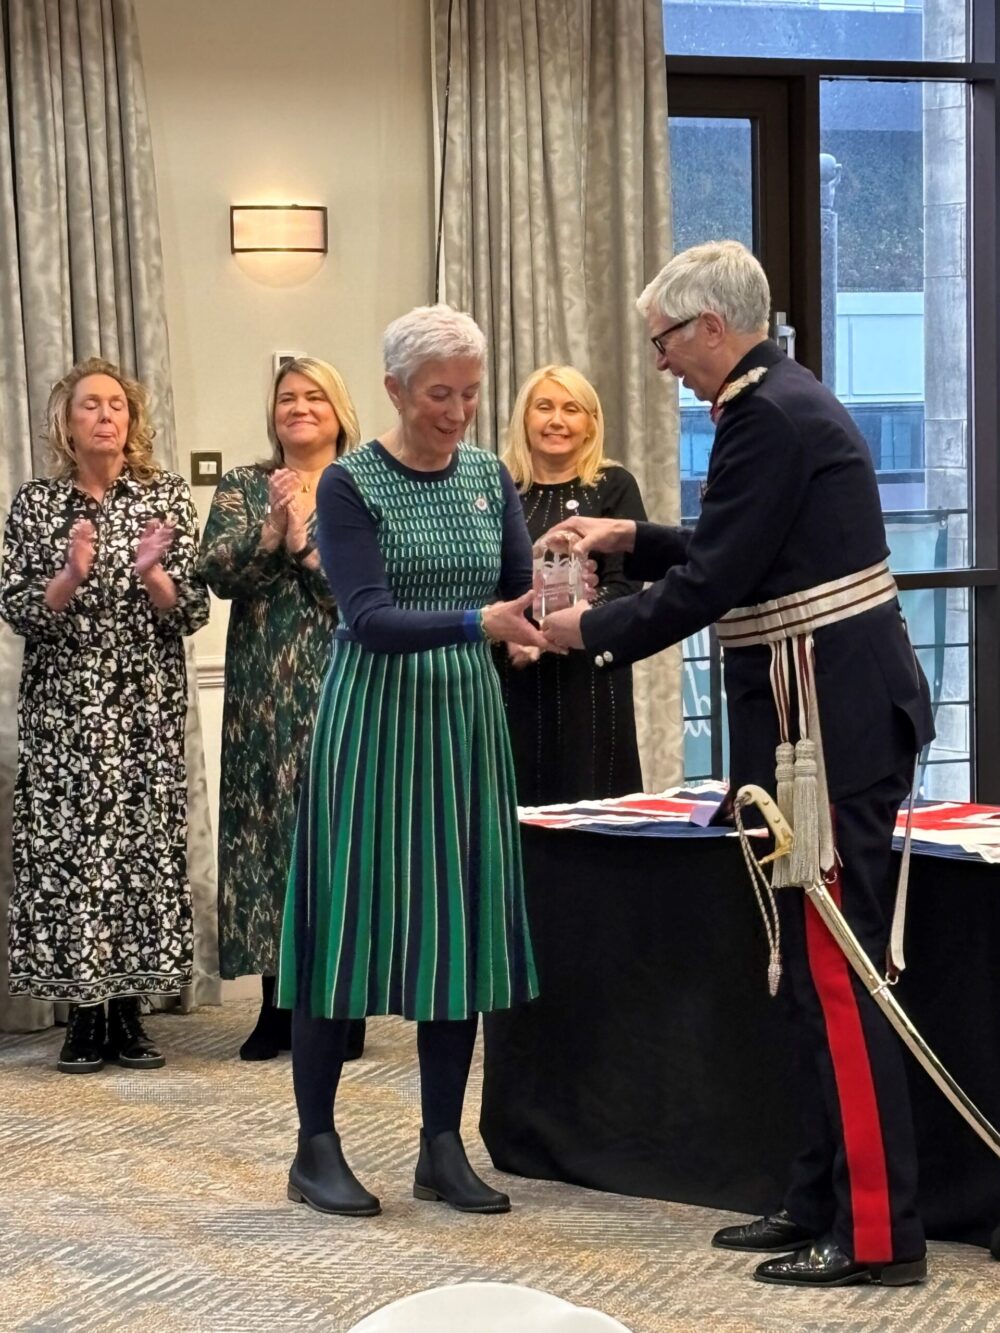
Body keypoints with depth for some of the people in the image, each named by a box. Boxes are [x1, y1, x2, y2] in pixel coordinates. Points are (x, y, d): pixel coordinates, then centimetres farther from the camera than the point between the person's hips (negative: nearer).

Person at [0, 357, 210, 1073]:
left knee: (146, 845, 0)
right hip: (62, 711, -1)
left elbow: (193, 610, 0)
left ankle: (129, 1010, 10)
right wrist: (70, 577, -19)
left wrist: (152, 573, -19)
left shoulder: (167, 496, 4)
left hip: (147, 710, 1)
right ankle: (84, 1013, 6)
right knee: (65, 846, -4)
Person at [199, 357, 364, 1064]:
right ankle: (278, 1006, 10)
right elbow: (218, 572, -3)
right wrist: (270, 531, -16)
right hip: (263, 694, 2)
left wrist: (305, 542, -14)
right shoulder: (242, 487, 11)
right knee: (265, 832, 2)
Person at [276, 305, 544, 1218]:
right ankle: (317, 1149, 8)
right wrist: (476, 621, -30)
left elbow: (519, 591, 6)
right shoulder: (352, 484, -8)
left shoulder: (489, 477, 8)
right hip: (374, 720, -5)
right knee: (351, 921, -2)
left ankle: (443, 1150, 14)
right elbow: (369, 618, -17)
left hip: (466, 718, 5)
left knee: (461, 927, 5)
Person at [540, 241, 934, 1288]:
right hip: (838, 715, 11)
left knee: (835, 974, -7)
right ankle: (822, 1203, 22)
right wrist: (635, 540, 21)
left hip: (831, 725, -11)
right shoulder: (785, 399, 17)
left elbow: (713, 583, -17)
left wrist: (590, 632, -5)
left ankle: (876, 1232, -3)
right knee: (817, 968, 14)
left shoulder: (766, 415, -15)